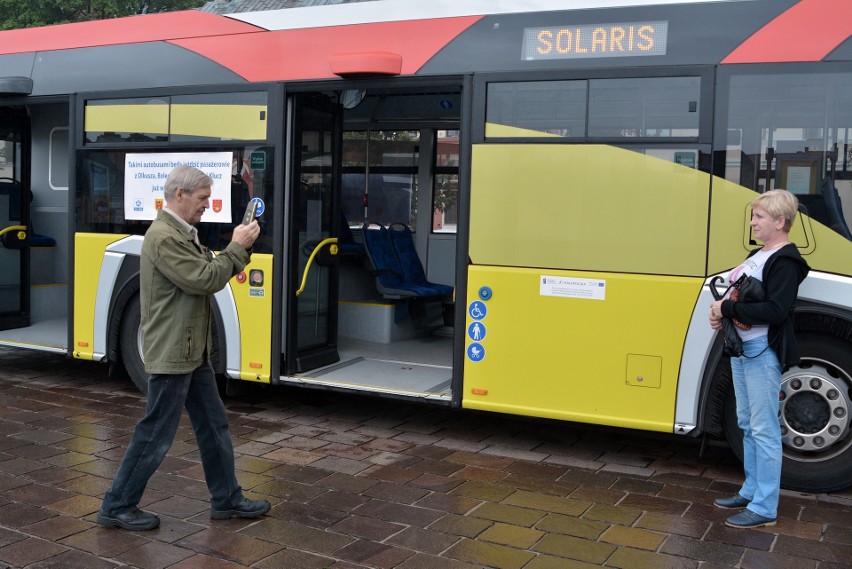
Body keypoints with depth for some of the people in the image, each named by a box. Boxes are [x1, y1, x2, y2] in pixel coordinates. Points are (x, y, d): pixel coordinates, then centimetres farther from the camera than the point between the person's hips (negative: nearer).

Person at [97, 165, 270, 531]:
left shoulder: (182, 233, 13)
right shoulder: (163, 237, -19)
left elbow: (208, 274, 15)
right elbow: (204, 281, -23)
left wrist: (238, 250, 1)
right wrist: (237, 247, -13)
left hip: (192, 351, 10)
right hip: (171, 354, -10)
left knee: (213, 425, 15)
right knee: (156, 433, 0)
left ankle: (226, 498, 26)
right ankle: (117, 507, 14)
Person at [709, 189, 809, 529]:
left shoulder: (785, 261, -14)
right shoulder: (757, 255, 14)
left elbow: (776, 310, -25)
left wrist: (727, 309, -19)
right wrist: (721, 313, 2)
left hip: (763, 351, -10)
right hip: (742, 347, 10)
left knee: (764, 429, -4)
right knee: (747, 424, 17)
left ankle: (764, 508, 3)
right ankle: (751, 491, 29)